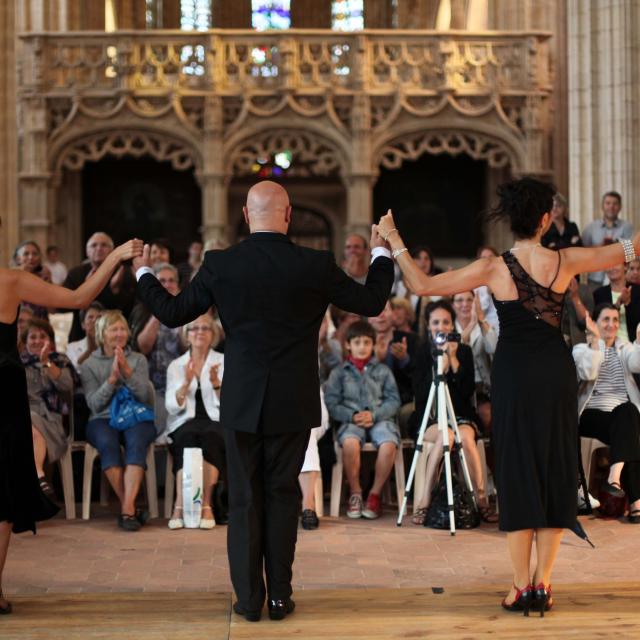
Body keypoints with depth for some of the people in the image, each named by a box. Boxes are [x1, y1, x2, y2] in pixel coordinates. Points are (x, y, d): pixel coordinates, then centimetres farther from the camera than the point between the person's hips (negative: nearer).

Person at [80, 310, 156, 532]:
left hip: (136, 417, 0)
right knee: (107, 443, -36)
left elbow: (145, 397, 2)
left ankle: (127, 509, -41)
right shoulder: (89, 365, 12)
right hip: (103, 420, 0)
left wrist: (127, 371, -10)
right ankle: (130, 507, -32)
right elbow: (94, 404, 1)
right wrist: (112, 378, -10)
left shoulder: (138, 360, 15)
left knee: (136, 441, -35)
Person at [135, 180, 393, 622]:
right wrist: (382, 253, 21)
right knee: (283, 496, 11)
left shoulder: (220, 265, -8)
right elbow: (373, 302, 3)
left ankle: (249, 598, 13)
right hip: (293, 404, 0)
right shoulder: (316, 265, -9)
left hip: (241, 403, 0)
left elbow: (172, 313, 3)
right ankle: (280, 597, 15)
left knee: (244, 500, 10)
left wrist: (144, 274, 22)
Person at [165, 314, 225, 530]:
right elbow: (172, 407, 0)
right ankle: (180, 506, -41)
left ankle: (206, 505, -37)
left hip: (216, 423, 0)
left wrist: (216, 383, -19)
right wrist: (186, 383, -16)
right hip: (184, 424, 1)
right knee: (188, 437, -35)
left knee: (210, 437, -36)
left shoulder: (224, 362, 9)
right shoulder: (176, 366, 12)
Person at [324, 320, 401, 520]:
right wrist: (352, 416, -14)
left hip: (380, 418, 1)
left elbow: (394, 400, 7)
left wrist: (374, 415, -10)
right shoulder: (339, 372, 13)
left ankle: (375, 494, -12)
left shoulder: (383, 370, 16)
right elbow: (331, 403, 3)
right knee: (350, 443, -36)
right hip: (351, 420, -1)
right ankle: (355, 493, -13)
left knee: (389, 444, -32)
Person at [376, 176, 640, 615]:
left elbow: (422, 286, -11)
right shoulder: (566, 261, -6)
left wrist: (394, 241, -1)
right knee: (557, 470, 10)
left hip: (514, 372, -1)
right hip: (556, 370, 1)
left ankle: (523, 585, 6)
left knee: (517, 471, 5)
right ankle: (543, 582, 11)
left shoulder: (494, 268, -10)